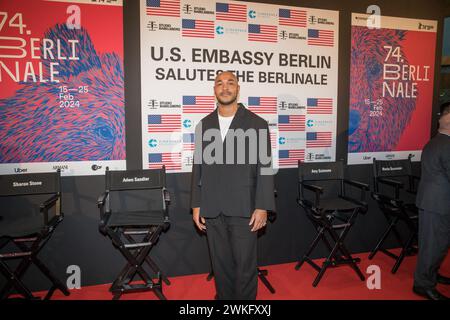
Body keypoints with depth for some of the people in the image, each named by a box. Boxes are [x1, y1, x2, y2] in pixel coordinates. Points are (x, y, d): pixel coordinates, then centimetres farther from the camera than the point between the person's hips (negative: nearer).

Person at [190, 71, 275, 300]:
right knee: (220, 264, 14)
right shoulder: (204, 125, 8)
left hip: (243, 208, -3)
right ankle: (224, 297, 33)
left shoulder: (257, 124, -1)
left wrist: (262, 207, -9)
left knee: (245, 265, 6)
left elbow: (264, 168, -4)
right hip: (212, 210, 3)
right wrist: (196, 205, 5)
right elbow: (198, 167, 9)